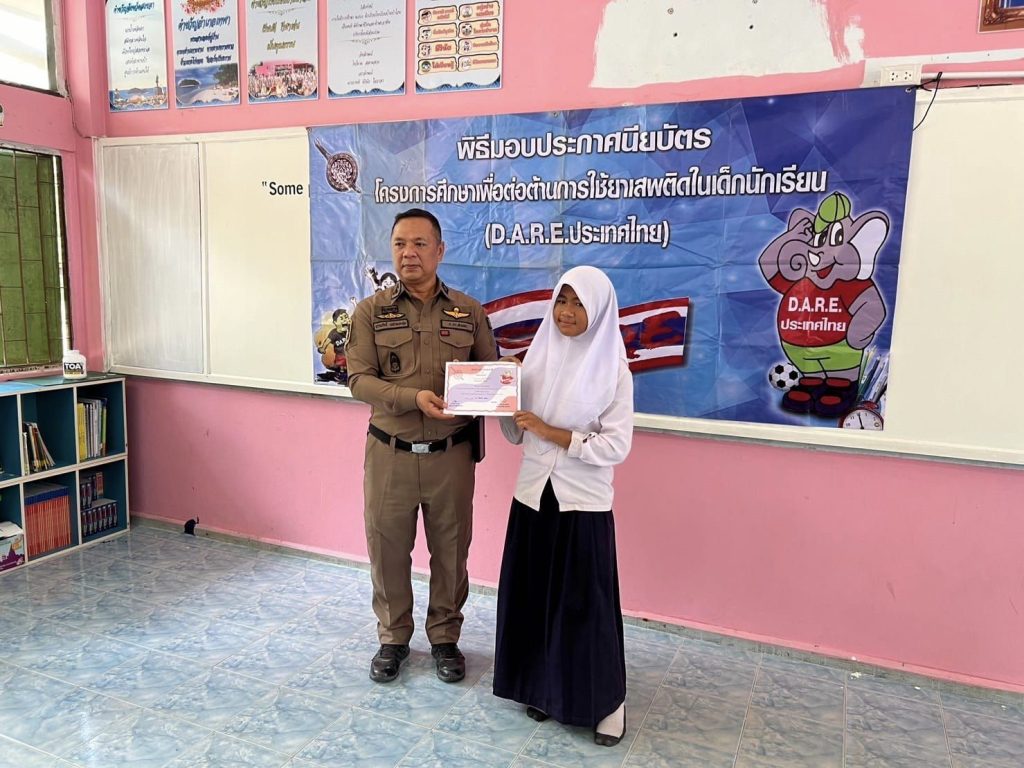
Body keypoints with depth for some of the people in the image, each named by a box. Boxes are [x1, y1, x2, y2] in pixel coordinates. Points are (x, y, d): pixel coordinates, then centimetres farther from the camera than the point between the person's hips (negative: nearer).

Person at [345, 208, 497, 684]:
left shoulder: (469, 311, 3)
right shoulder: (371, 311, 0)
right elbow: (359, 379, -8)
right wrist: (414, 398, -23)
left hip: (451, 453, 1)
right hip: (390, 453, 0)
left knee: (450, 550, 12)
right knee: (387, 548, 11)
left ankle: (445, 637, 33)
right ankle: (393, 638, 33)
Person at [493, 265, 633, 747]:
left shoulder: (614, 370, -9)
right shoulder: (538, 355, 4)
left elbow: (616, 447, -14)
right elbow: (516, 433, 7)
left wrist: (552, 433, -20)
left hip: (584, 503, -4)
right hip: (534, 495, 4)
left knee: (585, 603, 4)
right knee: (532, 596, 12)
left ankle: (606, 699, 24)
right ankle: (544, 686, 32)